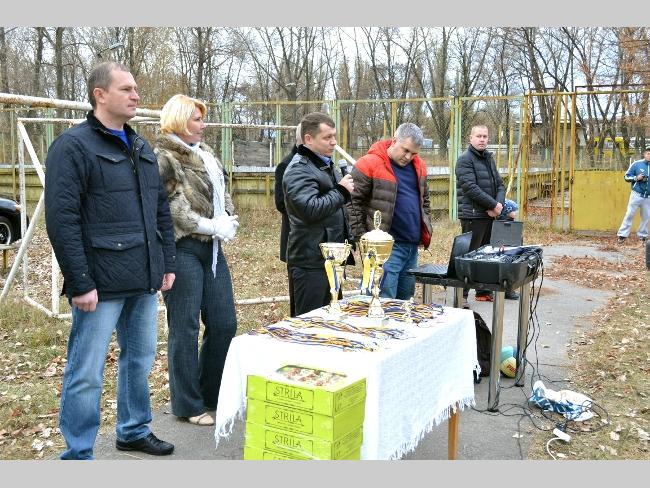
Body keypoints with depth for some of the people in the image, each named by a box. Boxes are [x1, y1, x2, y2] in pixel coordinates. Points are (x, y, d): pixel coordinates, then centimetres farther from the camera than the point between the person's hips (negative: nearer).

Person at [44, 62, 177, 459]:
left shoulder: (142, 149, 15)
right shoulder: (73, 146, -9)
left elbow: (161, 210, 19)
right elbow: (61, 219, -15)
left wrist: (168, 262, 13)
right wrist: (80, 283, -18)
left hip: (144, 280, 8)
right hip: (101, 283, -7)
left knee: (140, 359, 18)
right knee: (87, 374, 1)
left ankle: (135, 431, 36)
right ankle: (78, 455, 16)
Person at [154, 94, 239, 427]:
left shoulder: (205, 154, 16)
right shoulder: (163, 159, -10)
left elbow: (222, 193, 17)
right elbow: (173, 209, -17)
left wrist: (229, 222, -2)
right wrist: (213, 226, -14)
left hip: (212, 248, 8)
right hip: (183, 249, -8)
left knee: (224, 323, 11)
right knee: (185, 328, 2)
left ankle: (211, 393, 29)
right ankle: (188, 405, 16)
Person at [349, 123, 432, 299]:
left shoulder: (418, 166, 12)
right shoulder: (369, 165, -10)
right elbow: (354, 202, -9)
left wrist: (426, 230, 17)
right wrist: (361, 238, -11)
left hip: (413, 245, 7)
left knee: (406, 300, 15)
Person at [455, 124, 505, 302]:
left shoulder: (489, 158, 18)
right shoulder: (465, 159, -8)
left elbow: (500, 184, 17)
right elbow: (471, 188, -18)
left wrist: (499, 204, -3)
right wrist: (494, 205, -15)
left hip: (490, 215, 8)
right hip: (473, 216, -8)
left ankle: (483, 291, 25)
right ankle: (461, 295, -1)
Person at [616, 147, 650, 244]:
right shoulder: (636, 164, -4)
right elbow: (627, 177, 0)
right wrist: (636, 178, -17)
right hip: (636, 195, -3)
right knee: (629, 214, -2)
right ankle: (622, 235, 0)